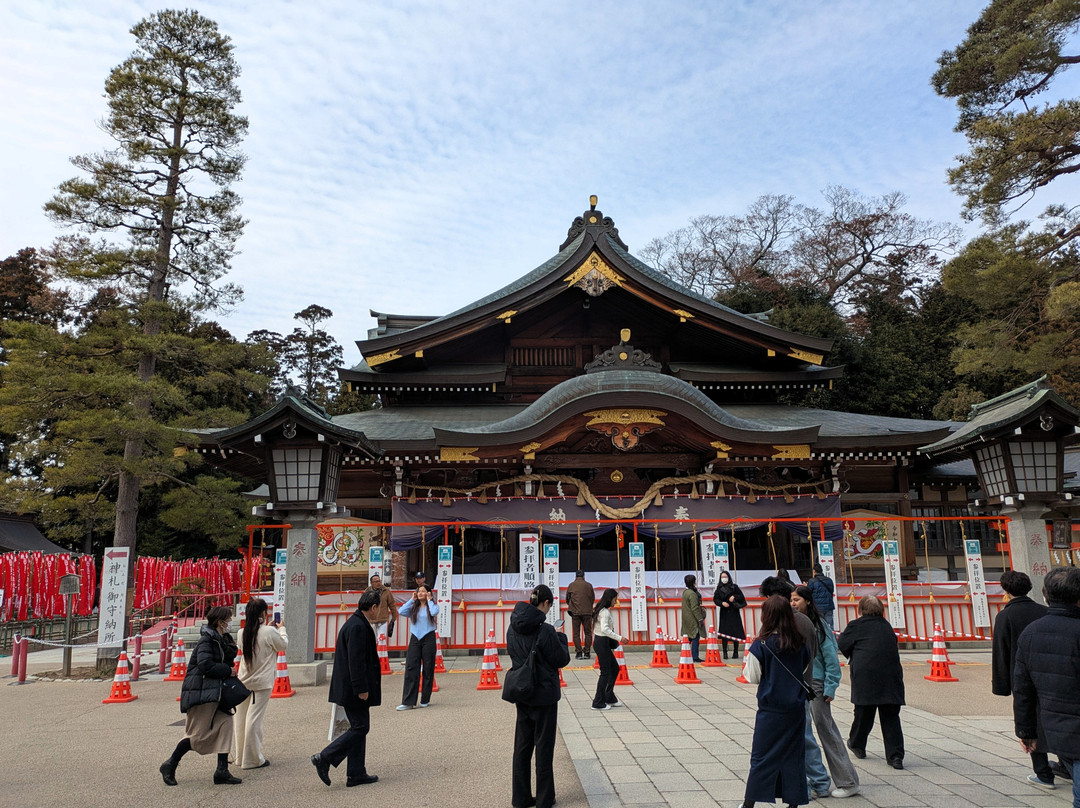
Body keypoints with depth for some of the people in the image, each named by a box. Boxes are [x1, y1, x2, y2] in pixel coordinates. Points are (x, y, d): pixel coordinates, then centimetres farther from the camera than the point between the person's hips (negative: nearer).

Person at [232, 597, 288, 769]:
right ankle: (252, 759, 5)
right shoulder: (270, 632, -16)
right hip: (262, 681, -6)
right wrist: (281, 629, 15)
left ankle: (239, 756, 25)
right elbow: (283, 645, -1)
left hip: (244, 680, 6)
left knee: (241, 718, 14)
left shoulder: (243, 633, 0)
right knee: (255, 719, -1)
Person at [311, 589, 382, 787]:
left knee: (359, 728, 13)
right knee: (360, 728, -3)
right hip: (354, 688, -11)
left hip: (350, 688, 11)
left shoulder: (355, 623, 13)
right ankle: (324, 758, 0)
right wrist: (361, 689, -21)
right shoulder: (358, 627, -19)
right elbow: (355, 661, -23)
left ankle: (356, 774, 18)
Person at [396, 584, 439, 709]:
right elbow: (401, 612, -5)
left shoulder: (432, 605, 3)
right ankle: (408, 702, -5)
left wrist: (429, 600, -7)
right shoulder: (413, 607, 12)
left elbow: (434, 612, -21)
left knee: (428, 669, 4)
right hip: (415, 638, 3)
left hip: (428, 639, -3)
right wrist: (412, 600, 1)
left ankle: (425, 699, 16)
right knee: (410, 669, -5)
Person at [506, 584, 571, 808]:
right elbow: (562, 660, -12)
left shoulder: (513, 628, -1)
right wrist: (560, 637, 3)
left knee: (522, 747, 15)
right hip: (544, 695, -6)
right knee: (544, 747, 8)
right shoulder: (545, 630, -21)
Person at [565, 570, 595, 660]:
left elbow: (567, 599, 9)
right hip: (587, 612, 0)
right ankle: (586, 652, 4)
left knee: (576, 633, 5)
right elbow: (593, 599, 9)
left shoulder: (571, 585, 3)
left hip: (575, 612, 0)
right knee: (588, 633, 8)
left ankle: (579, 653, 1)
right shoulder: (589, 585, 3)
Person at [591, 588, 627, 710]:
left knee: (615, 668, 16)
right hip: (602, 643, -10)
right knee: (605, 672, -3)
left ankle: (609, 698, 24)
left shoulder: (603, 610, 13)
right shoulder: (605, 612, -18)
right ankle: (598, 703, 4)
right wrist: (619, 638, -27)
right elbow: (605, 629, -29)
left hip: (602, 642, 10)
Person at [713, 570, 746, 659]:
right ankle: (725, 652, 1)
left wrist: (734, 597, -12)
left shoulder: (734, 587, 6)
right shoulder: (719, 588, 10)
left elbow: (742, 597, 5)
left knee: (735, 632, -4)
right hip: (723, 613, 1)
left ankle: (735, 652, 6)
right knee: (723, 632, -4)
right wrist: (722, 603, -11)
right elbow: (715, 599, 6)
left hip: (734, 612, -1)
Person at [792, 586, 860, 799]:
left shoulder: (818, 625, -12)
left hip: (816, 684, -6)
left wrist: (830, 688, -13)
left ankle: (848, 783, 19)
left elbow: (831, 658, -10)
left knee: (827, 732, 3)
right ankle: (819, 783, 20)